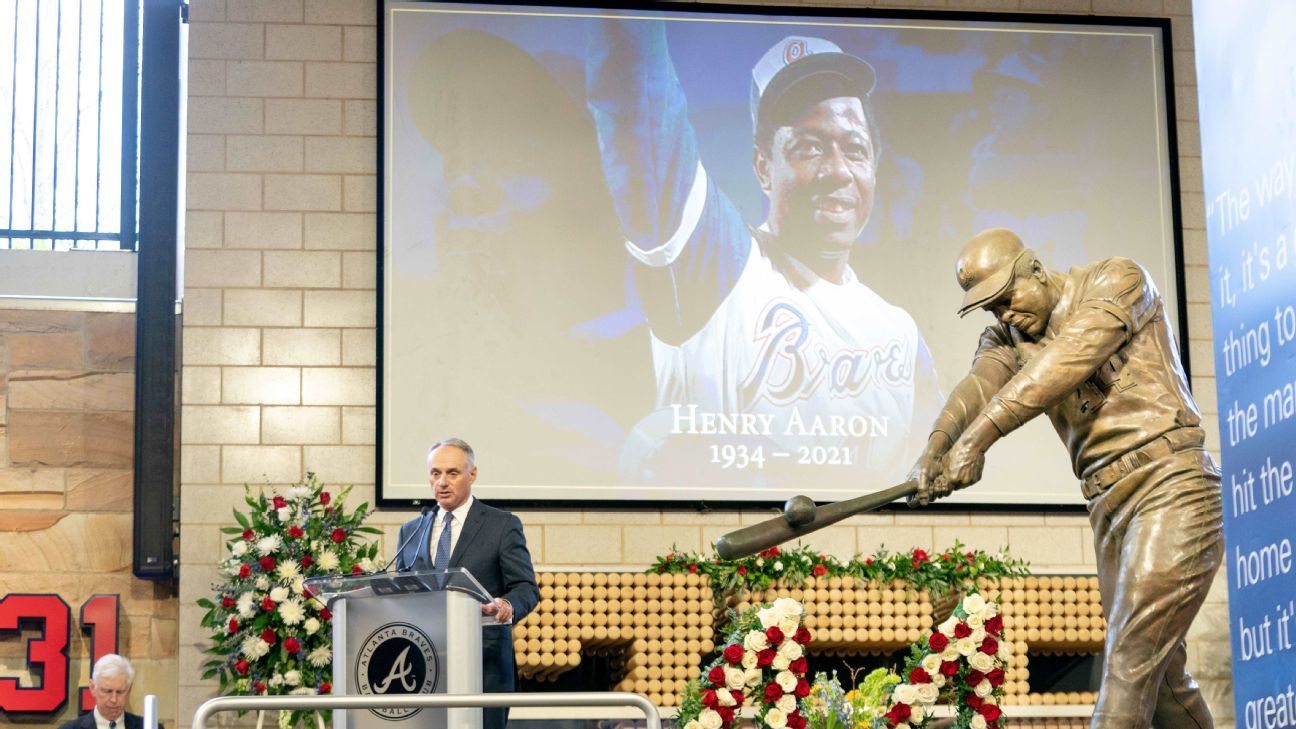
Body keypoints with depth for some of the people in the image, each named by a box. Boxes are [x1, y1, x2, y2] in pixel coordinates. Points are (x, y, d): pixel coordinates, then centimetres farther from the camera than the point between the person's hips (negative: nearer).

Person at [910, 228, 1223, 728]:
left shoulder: (1118, 280, -5)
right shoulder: (1008, 338, 13)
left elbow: (1066, 360, -21)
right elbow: (980, 384, -9)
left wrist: (979, 436, -30)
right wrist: (936, 448, -32)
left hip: (1170, 488, -7)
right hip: (1109, 508, 7)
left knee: (1131, 661, -14)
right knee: (1160, 674, 11)